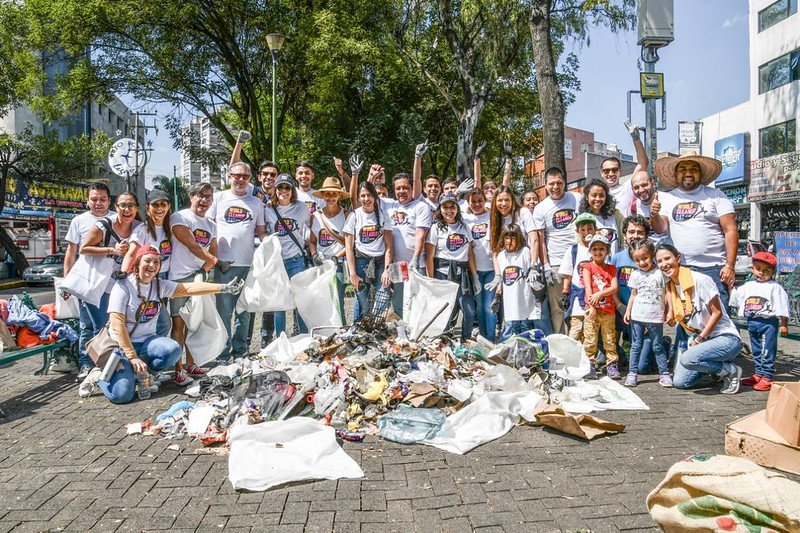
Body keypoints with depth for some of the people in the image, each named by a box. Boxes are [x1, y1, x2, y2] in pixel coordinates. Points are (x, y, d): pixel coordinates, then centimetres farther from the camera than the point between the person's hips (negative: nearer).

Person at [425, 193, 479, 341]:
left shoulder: (464, 227, 13)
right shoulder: (436, 227, 1)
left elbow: (470, 253, 13)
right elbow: (429, 257, -3)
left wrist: (475, 277, 9)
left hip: (463, 273, 4)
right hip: (443, 273, -4)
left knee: (470, 312, -2)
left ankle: (466, 342, 15)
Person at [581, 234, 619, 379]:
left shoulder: (611, 268, 12)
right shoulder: (587, 267, 5)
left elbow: (614, 287, -1)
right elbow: (588, 288, -5)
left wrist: (599, 294, -16)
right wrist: (592, 306, -14)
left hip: (608, 309, 2)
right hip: (592, 309, -2)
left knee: (610, 340, 5)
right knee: (590, 340, -3)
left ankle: (611, 365, 12)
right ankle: (590, 365, 4)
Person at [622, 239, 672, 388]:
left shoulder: (660, 273, -1)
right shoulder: (635, 275, 7)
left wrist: (669, 312, -4)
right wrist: (628, 311, 6)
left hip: (656, 317, -2)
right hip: (637, 316, 2)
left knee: (657, 346, 5)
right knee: (636, 346, 7)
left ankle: (664, 373, 13)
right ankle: (633, 373, 11)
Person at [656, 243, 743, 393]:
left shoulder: (699, 280, -16)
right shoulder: (670, 287, 4)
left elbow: (717, 313, -15)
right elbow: (673, 320, 12)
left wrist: (699, 340, -15)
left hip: (726, 337, -7)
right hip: (698, 339, 7)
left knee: (687, 359, -33)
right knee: (679, 382, -3)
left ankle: (731, 371, -6)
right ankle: (716, 368, 20)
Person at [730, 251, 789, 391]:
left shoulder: (775, 287, -6)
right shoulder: (748, 286, 11)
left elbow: (782, 307, -7)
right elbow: (735, 297, 24)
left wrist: (784, 325, -9)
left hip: (768, 323, -6)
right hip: (752, 322, 7)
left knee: (767, 351, -5)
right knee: (756, 351, 15)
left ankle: (767, 377, -1)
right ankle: (759, 374, 24)